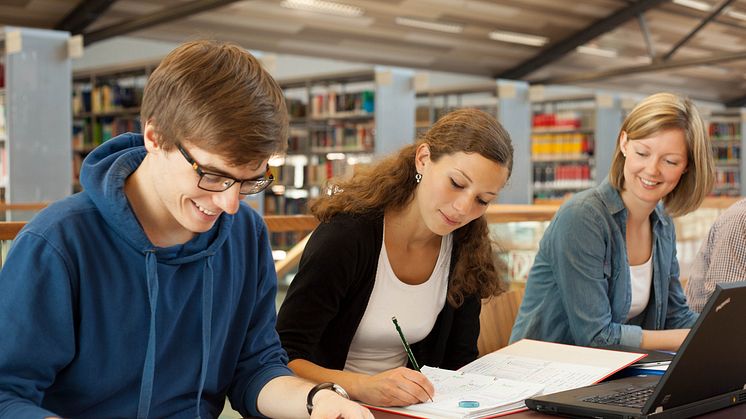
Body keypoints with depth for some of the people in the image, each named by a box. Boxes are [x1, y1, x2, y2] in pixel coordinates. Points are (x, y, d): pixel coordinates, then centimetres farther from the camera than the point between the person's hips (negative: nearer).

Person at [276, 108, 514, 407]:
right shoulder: (346, 236, -18)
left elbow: (460, 359, 7)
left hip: (407, 405, 4)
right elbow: (283, 359, -21)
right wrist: (362, 386, -36)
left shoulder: (466, 249, 0)